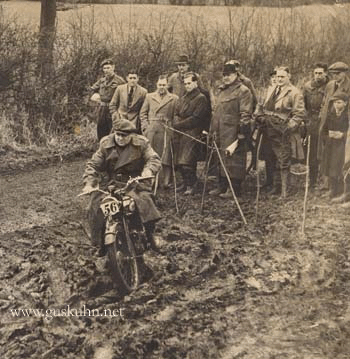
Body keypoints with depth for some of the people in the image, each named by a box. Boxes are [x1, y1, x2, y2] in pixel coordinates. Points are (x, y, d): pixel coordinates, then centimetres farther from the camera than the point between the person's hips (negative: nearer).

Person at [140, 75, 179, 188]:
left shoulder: (174, 99, 9)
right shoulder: (149, 96, 15)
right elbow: (143, 113, 14)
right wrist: (145, 127, 2)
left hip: (166, 131, -2)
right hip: (151, 131, 2)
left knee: (165, 157, -5)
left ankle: (166, 182, -1)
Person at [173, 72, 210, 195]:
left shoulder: (201, 98, -5)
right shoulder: (183, 98, 20)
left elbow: (196, 118, -12)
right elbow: (176, 114, 18)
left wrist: (178, 125, -11)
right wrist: (176, 124, -4)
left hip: (192, 133, -7)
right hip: (180, 134, 7)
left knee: (187, 162, -13)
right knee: (179, 162, 7)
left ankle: (191, 185, -4)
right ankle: (185, 183, 18)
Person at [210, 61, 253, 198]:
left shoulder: (243, 91, -8)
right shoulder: (222, 90, 19)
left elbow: (246, 115, -14)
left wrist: (242, 134, -19)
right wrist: (213, 130, 21)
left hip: (233, 133, -8)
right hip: (221, 134, 9)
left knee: (233, 160, -4)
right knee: (221, 159, 13)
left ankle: (234, 189, 4)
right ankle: (222, 186, 23)